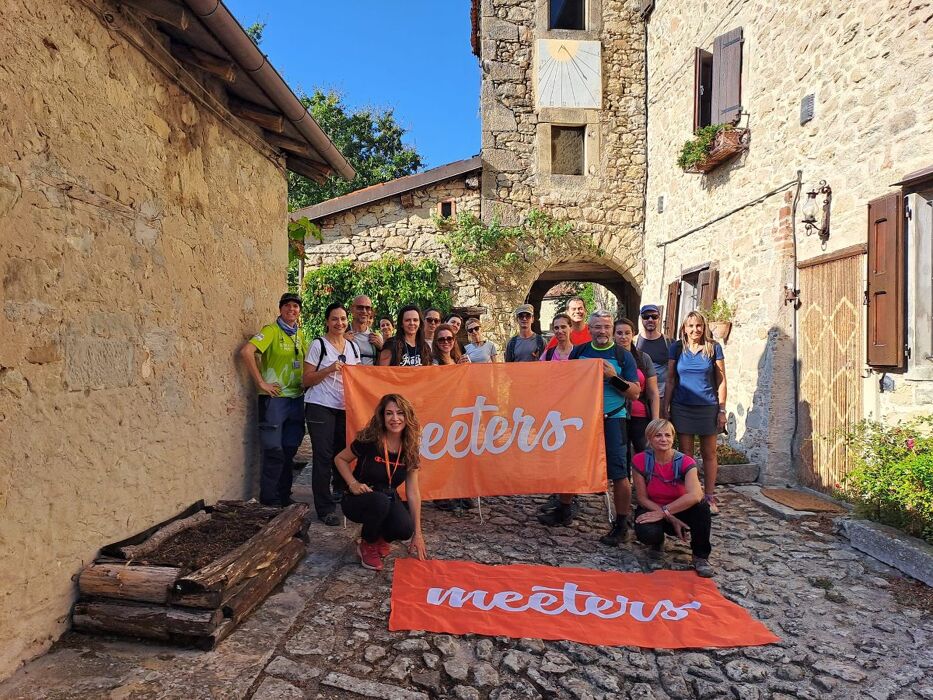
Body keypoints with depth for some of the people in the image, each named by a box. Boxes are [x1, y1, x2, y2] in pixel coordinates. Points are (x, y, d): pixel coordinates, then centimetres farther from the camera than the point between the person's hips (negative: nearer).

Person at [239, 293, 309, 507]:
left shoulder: (300, 335, 12)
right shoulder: (271, 331, -8)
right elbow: (246, 351, -22)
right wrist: (261, 382, -20)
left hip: (297, 399, 6)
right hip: (275, 398, -6)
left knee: (289, 451, 13)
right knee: (274, 451, -1)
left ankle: (284, 496, 25)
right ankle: (269, 499, 12)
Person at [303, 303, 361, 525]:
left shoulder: (353, 347, 14)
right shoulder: (318, 344, -1)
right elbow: (307, 380, -4)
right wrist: (330, 369, -16)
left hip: (345, 407, 5)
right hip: (321, 407, -5)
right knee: (323, 456, -4)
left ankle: (342, 493, 27)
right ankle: (325, 509, 2)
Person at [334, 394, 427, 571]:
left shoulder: (409, 450, -9)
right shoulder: (368, 441, -20)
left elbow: (413, 492, -5)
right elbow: (340, 459, -2)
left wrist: (417, 533, -3)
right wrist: (353, 484, -19)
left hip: (389, 500, 3)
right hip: (359, 500, -3)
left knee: (405, 529, -29)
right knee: (380, 501, -38)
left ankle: (382, 539, 10)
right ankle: (367, 545, -7)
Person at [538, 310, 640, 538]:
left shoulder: (623, 356, -2)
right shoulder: (578, 351, 7)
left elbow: (635, 393, -5)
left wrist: (613, 377, -17)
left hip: (611, 420, -3)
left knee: (619, 474, -3)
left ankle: (621, 524, 13)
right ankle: (564, 511, 34)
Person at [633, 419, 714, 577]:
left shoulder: (684, 462, -18)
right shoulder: (640, 461, -16)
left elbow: (695, 495, -36)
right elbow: (642, 498, -13)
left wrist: (663, 512, -34)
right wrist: (670, 518, -22)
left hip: (680, 511, 0)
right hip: (652, 510, 0)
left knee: (701, 506, -33)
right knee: (647, 534, -34)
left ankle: (700, 557, -9)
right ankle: (658, 540, 8)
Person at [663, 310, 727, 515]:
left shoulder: (713, 348, 0)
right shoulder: (677, 347, 3)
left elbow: (721, 381, 2)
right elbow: (670, 380, 5)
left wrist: (722, 410, -2)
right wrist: (666, 407, 1)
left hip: (708, 408, 0)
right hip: (682, 408, 1)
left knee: (709, 453, 7)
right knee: (685, 453, 5)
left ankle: (710, 498, 17)